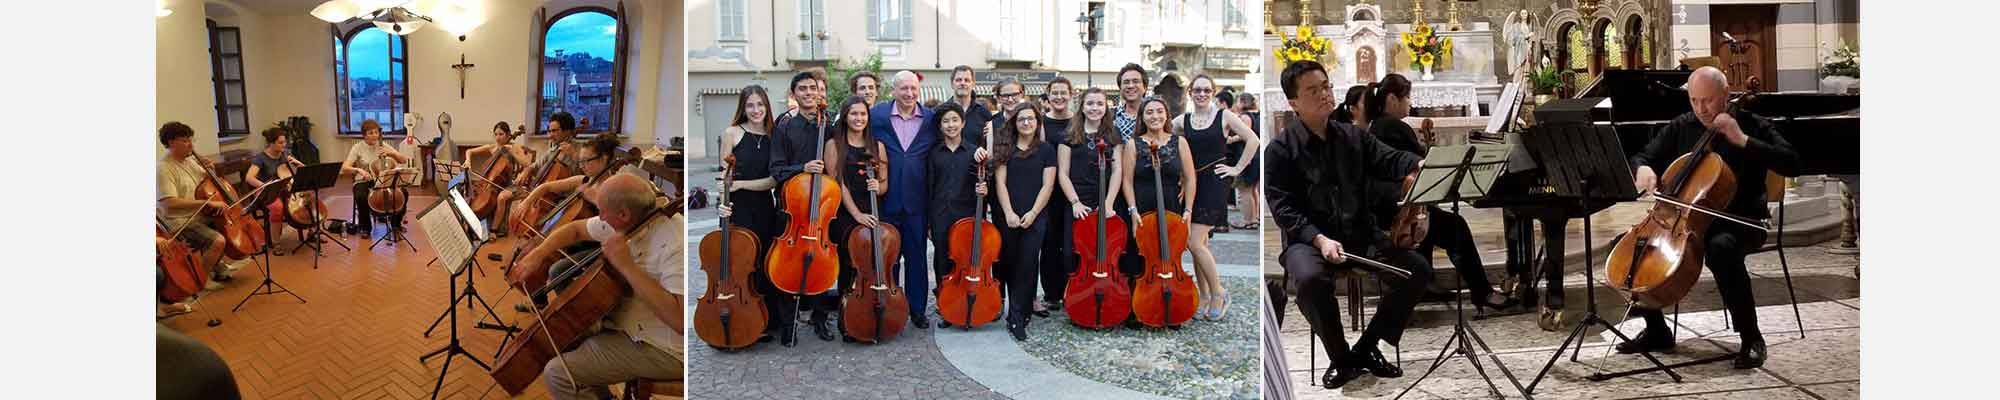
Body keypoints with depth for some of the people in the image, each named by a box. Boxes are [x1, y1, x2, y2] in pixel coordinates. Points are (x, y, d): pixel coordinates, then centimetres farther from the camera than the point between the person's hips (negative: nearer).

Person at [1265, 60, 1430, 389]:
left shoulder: (1354, 137, 11)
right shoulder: (1281, 149, -2)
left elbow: (1390, 160, -5)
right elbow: (1283, 209, -8)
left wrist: (1423, 163, -28)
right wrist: (1319, 239, -23)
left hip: (1361, 235, 5)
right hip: (1309, 239, -4)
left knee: (1417, 269, -15)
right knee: (1310, 278, -37)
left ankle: (1366, 348, 1)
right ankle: (1342, 359, -13)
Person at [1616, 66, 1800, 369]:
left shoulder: (1751, 126, -3)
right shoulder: (1681, 128, 10)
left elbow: (1791, 165, -14)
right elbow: (1643, 157, 14)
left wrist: (1742, 140, -21)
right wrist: (1643, 169, -11)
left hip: (1740, 221, -5)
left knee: (1721, 248, -40)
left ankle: (1751, 339, -25)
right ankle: (1656, 331, 2)